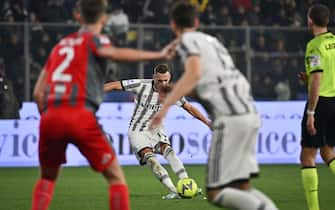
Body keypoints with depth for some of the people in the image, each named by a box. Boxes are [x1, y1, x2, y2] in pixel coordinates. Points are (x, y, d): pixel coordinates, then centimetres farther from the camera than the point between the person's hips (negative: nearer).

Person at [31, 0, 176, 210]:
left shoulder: (61, 45, 25)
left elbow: (38, 93, 20)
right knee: (116, 177, 5)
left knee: (47, 178, 25)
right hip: (80, 115, -5)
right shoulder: (94, 40, 8)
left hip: (50, 116, 5)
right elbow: (115, 53, -18)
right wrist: (158, 55, -24)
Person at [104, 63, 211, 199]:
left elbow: (189, 108, 8)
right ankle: (173, 191, -38)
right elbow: (115, 85, -13)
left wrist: (207, 122, 6)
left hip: (156, 130, 4)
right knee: (150, 158, -27)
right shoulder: (142, 85, -16)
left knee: (169, 151, -25)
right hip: (138, 131, -4)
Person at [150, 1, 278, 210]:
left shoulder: (189, 40, 2)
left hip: (231, 118, -8)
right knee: (241, 189, 11)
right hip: (250, 113, 8)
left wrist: (165, 106, -20)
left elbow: (194, 73, -16)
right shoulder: (211, 40, 25)